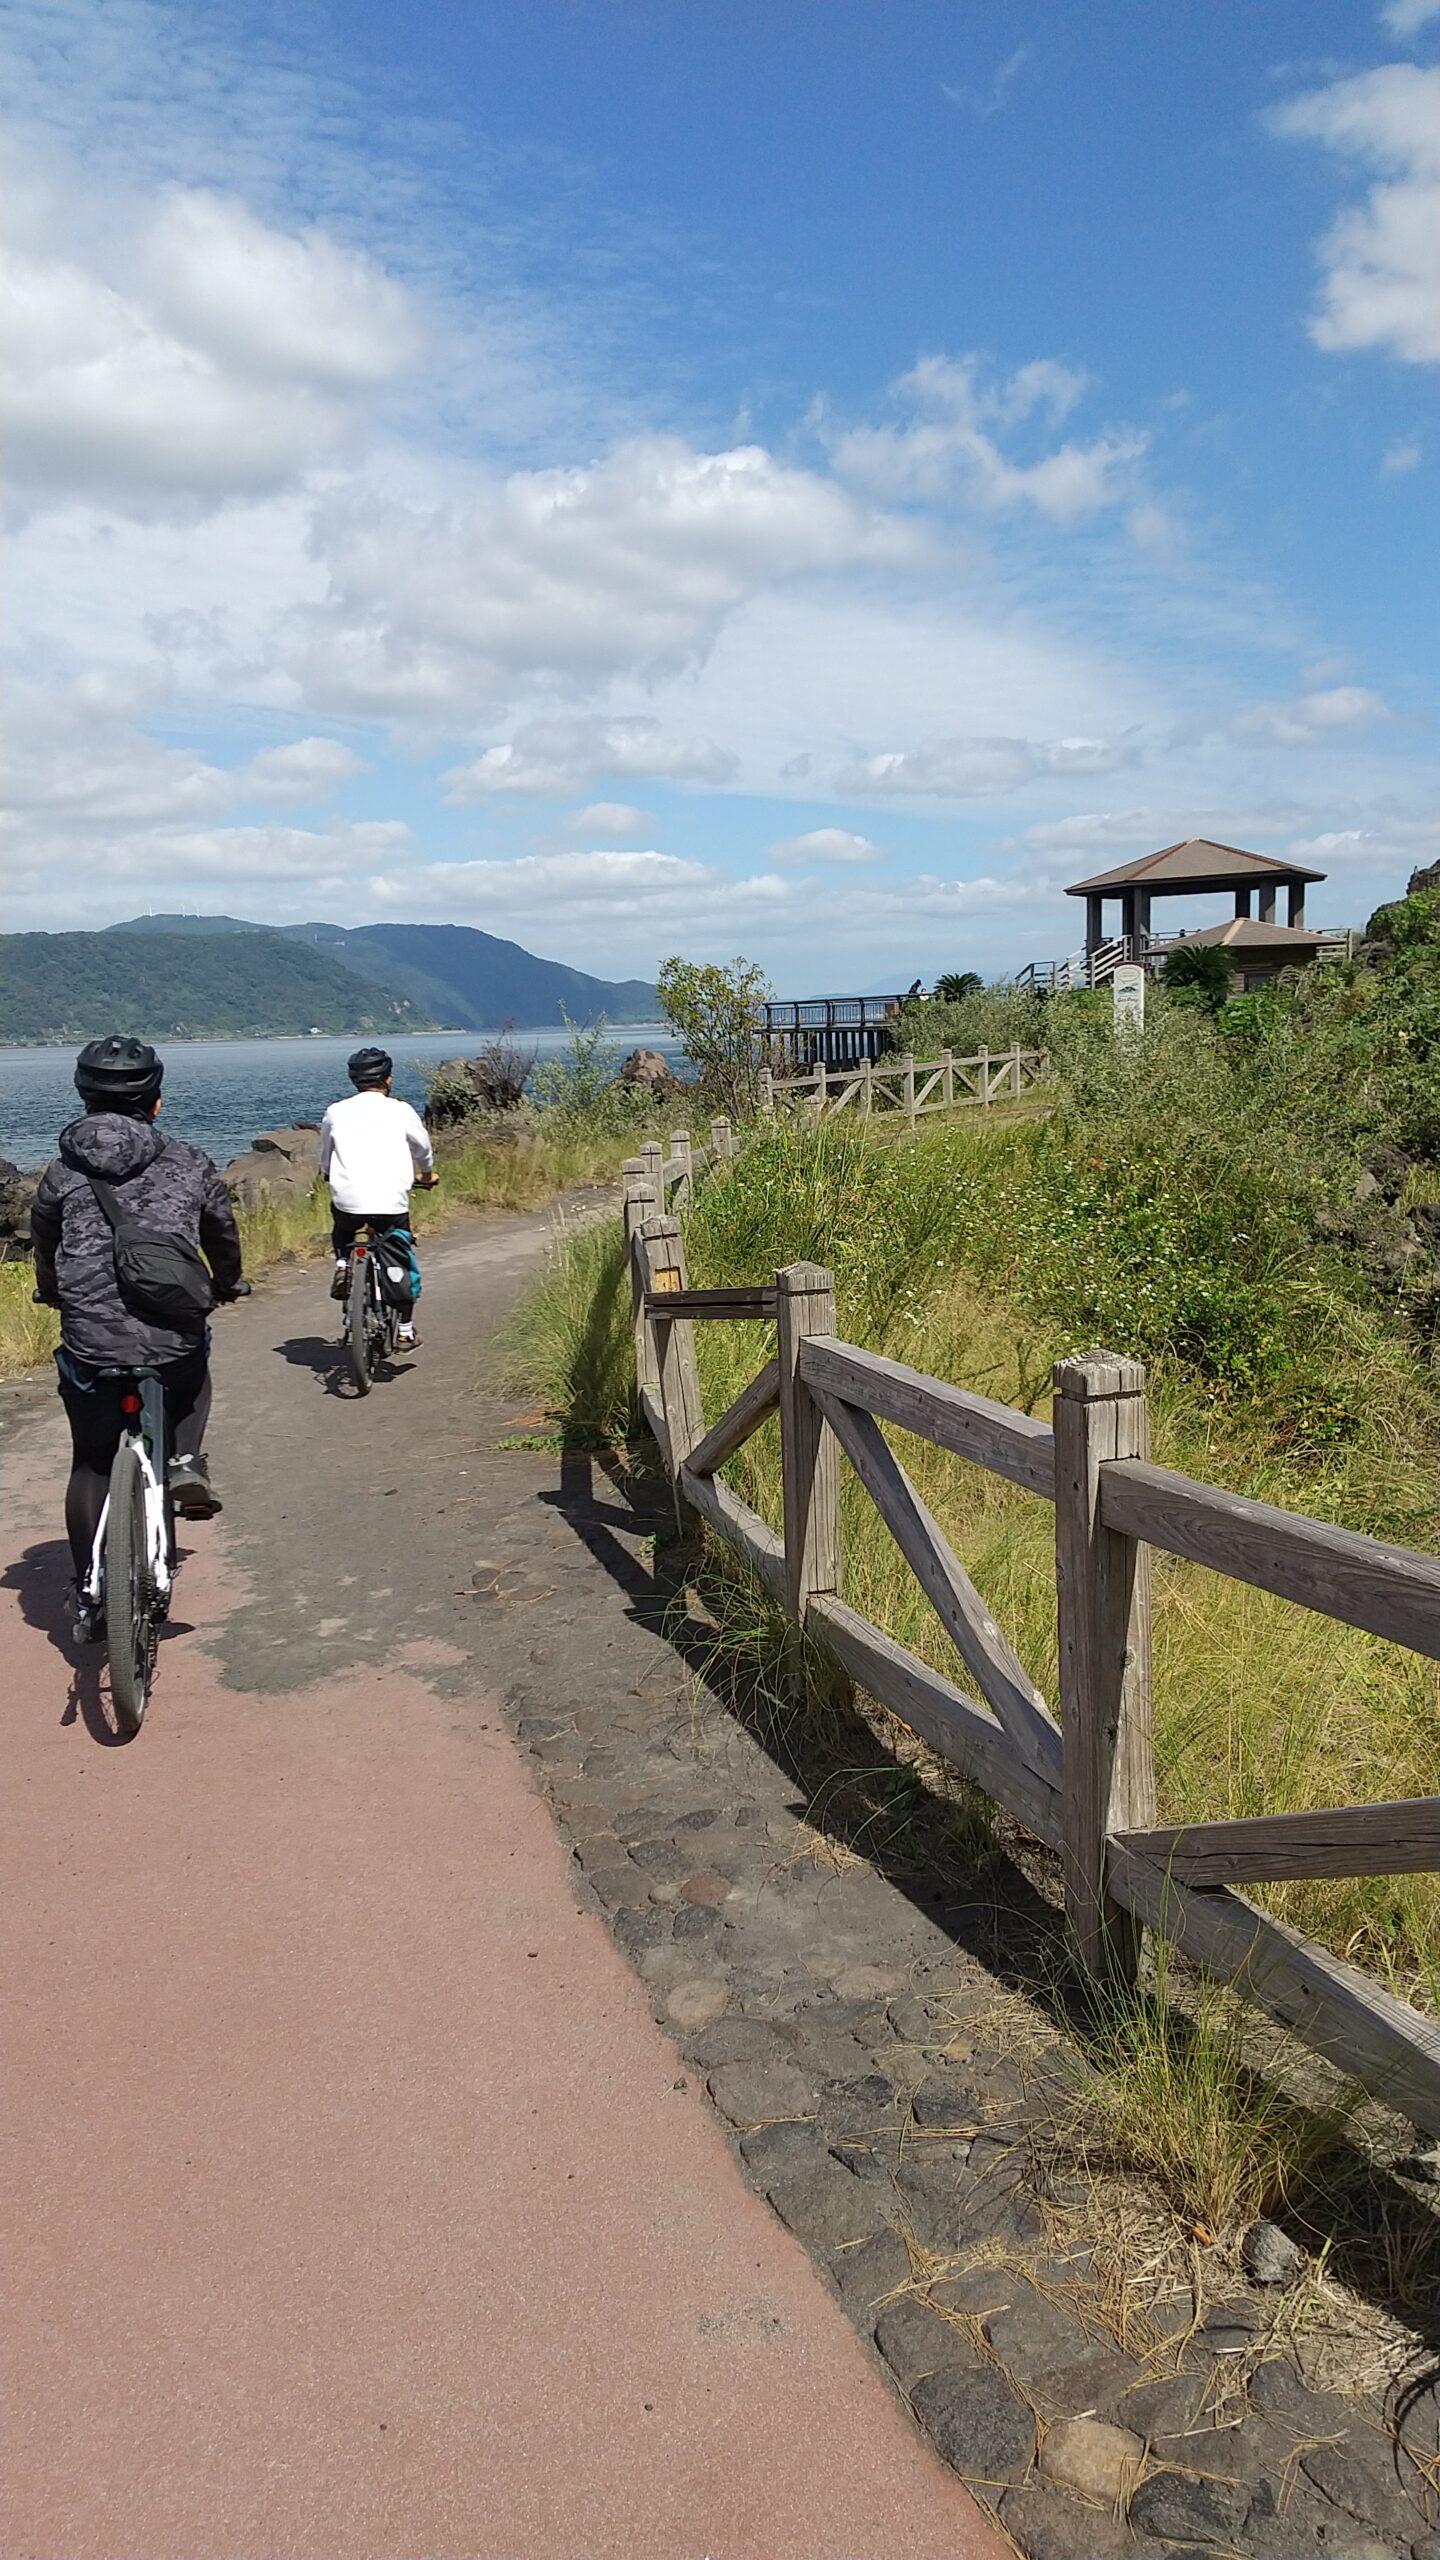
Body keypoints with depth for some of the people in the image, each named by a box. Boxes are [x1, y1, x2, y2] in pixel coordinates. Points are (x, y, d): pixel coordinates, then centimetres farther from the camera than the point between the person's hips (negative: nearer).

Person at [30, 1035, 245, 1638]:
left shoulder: (62, 1173, 7)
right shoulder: (190, 1164, 5)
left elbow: (44, 1250, 22)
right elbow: (224, 1238, 19)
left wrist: (56, 1298, 44)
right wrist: (226, 1285, 40)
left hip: (90, 1345, 0)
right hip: (174, 1343, 0)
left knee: (91, 1464, 18)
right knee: (194, 1370, 35)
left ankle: (88, 1590, 17)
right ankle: (185, 1463, 11)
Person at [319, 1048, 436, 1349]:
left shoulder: (336, 1112, 8)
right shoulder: (400, 1111, 3)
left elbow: (325, 1160, 22)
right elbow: (423, 1149, 19)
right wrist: (427, 1176, 40)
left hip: (348, 1200, 2)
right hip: (392, 1202, -2)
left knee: (341, 1231, 35)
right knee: (404, 1261, 17)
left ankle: (342, 1264, 8)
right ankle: (405, 1329, 16)